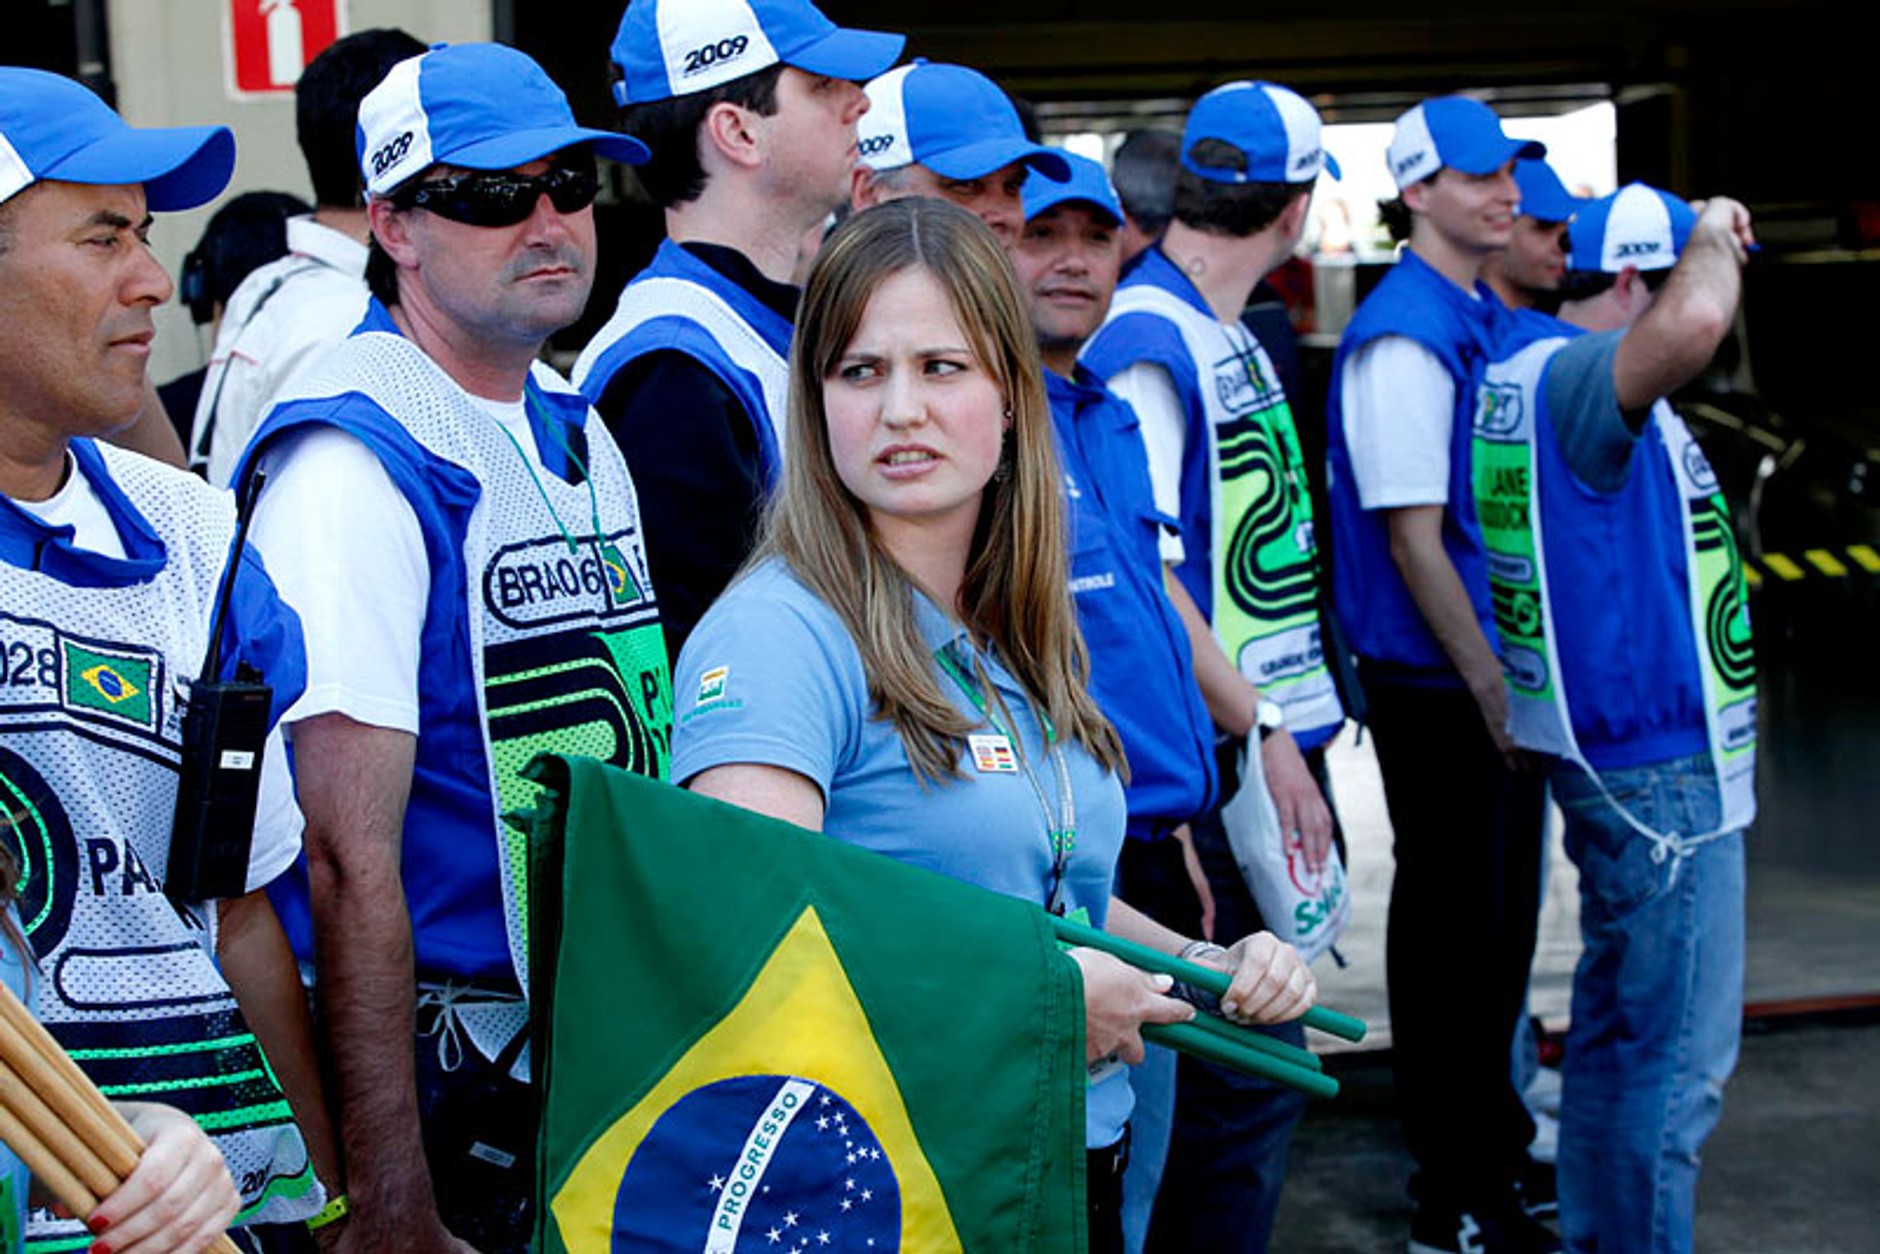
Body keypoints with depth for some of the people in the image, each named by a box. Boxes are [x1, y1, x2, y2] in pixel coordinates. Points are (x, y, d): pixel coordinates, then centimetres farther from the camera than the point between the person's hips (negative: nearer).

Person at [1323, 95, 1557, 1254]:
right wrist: (1488, 684, -18)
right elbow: (1412, 535, -20)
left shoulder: (1498, 325, 11)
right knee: (1454, 931, 1)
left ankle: (1498, 1146, 32)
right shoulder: (1402, 337, -16)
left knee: (1505, 918, 17)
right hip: (1437, 683, -9)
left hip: (1502, 674, 9)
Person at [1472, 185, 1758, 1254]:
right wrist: (1714, 236, -22)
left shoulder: (1531, 360, 11)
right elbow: (1695, 322, -40)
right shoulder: (1572, 373, -20)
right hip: (1657, 762, -11)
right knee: (1679, 1055, -3)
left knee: (1618, 1021, 20)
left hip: (1615, 747, 11)